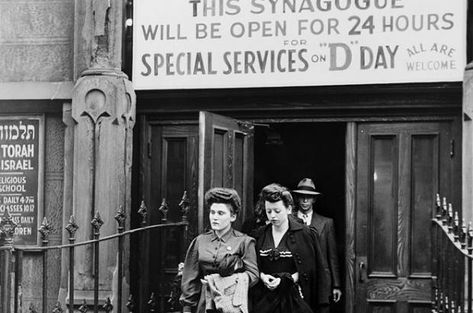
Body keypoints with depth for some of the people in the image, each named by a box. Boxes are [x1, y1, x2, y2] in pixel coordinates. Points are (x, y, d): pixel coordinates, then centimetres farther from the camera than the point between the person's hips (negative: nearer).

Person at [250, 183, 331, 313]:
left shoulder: (305, 234, -3)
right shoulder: (260, 235, 6)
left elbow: (309, 270, -4)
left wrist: (285, 280, -13)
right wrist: (262, 276, -9)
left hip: (295, 299, -3)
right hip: (265, 298, 3)